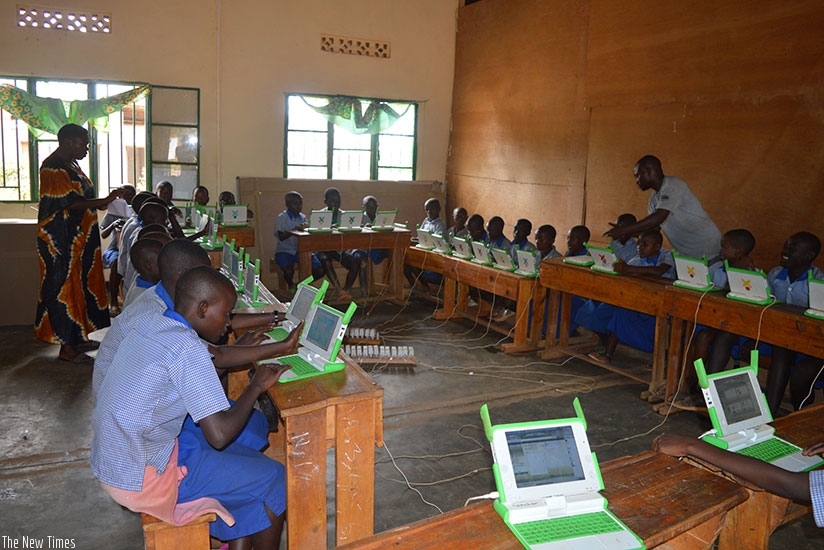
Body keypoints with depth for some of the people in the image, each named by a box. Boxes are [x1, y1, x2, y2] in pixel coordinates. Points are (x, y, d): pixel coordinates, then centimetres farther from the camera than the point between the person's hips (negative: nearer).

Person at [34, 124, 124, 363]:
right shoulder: (53, 168, -15)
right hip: (61, 240, -10)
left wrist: (106, 202, 10)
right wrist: (105, 200, -23)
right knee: (65, 287, -5)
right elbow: (71, 202, -22)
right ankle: (66, 347, 0)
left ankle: (78, 336, 23)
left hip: (79, 238, 10)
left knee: (80, 284, 13)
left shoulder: (71, 165, 15)